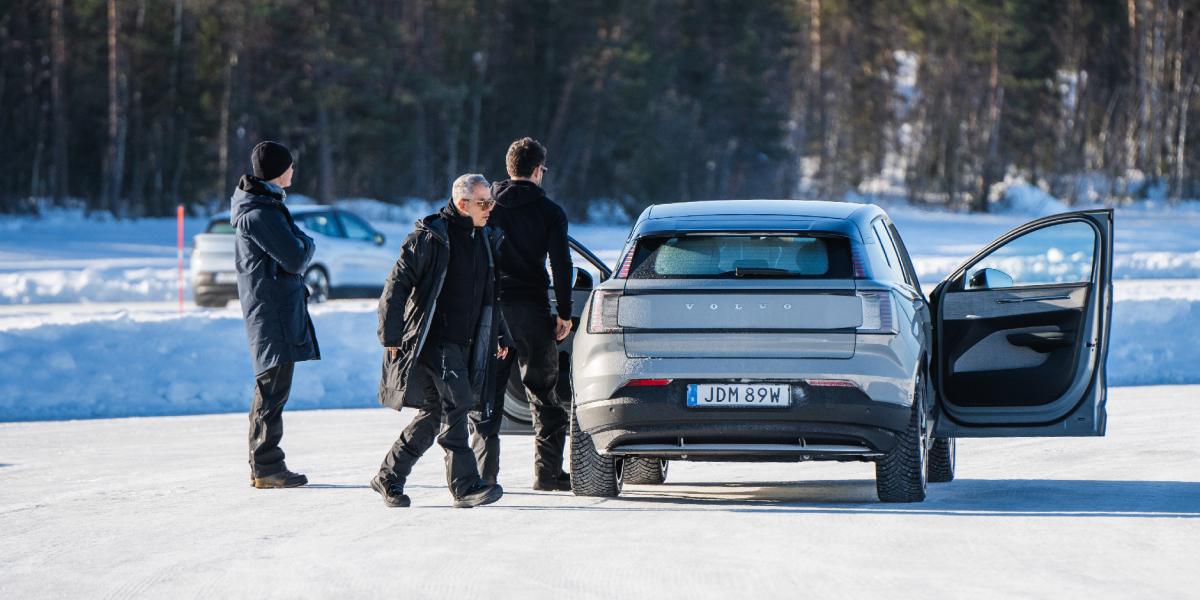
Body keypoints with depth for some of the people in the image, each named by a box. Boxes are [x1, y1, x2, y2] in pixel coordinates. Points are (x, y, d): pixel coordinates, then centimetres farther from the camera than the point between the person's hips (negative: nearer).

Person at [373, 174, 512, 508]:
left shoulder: (486, 241, 14)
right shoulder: (430, 237, -10)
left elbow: (491, 294, 28)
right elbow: (397, 285, -10)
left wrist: (500, 335, 25)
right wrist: (391, 336, -13)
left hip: (465, 343, 8)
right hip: (434, 340, -8)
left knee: (435, 413, 9)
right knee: (456, 403, -18)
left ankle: (389, 477, 20)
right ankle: (465, 486, -19)